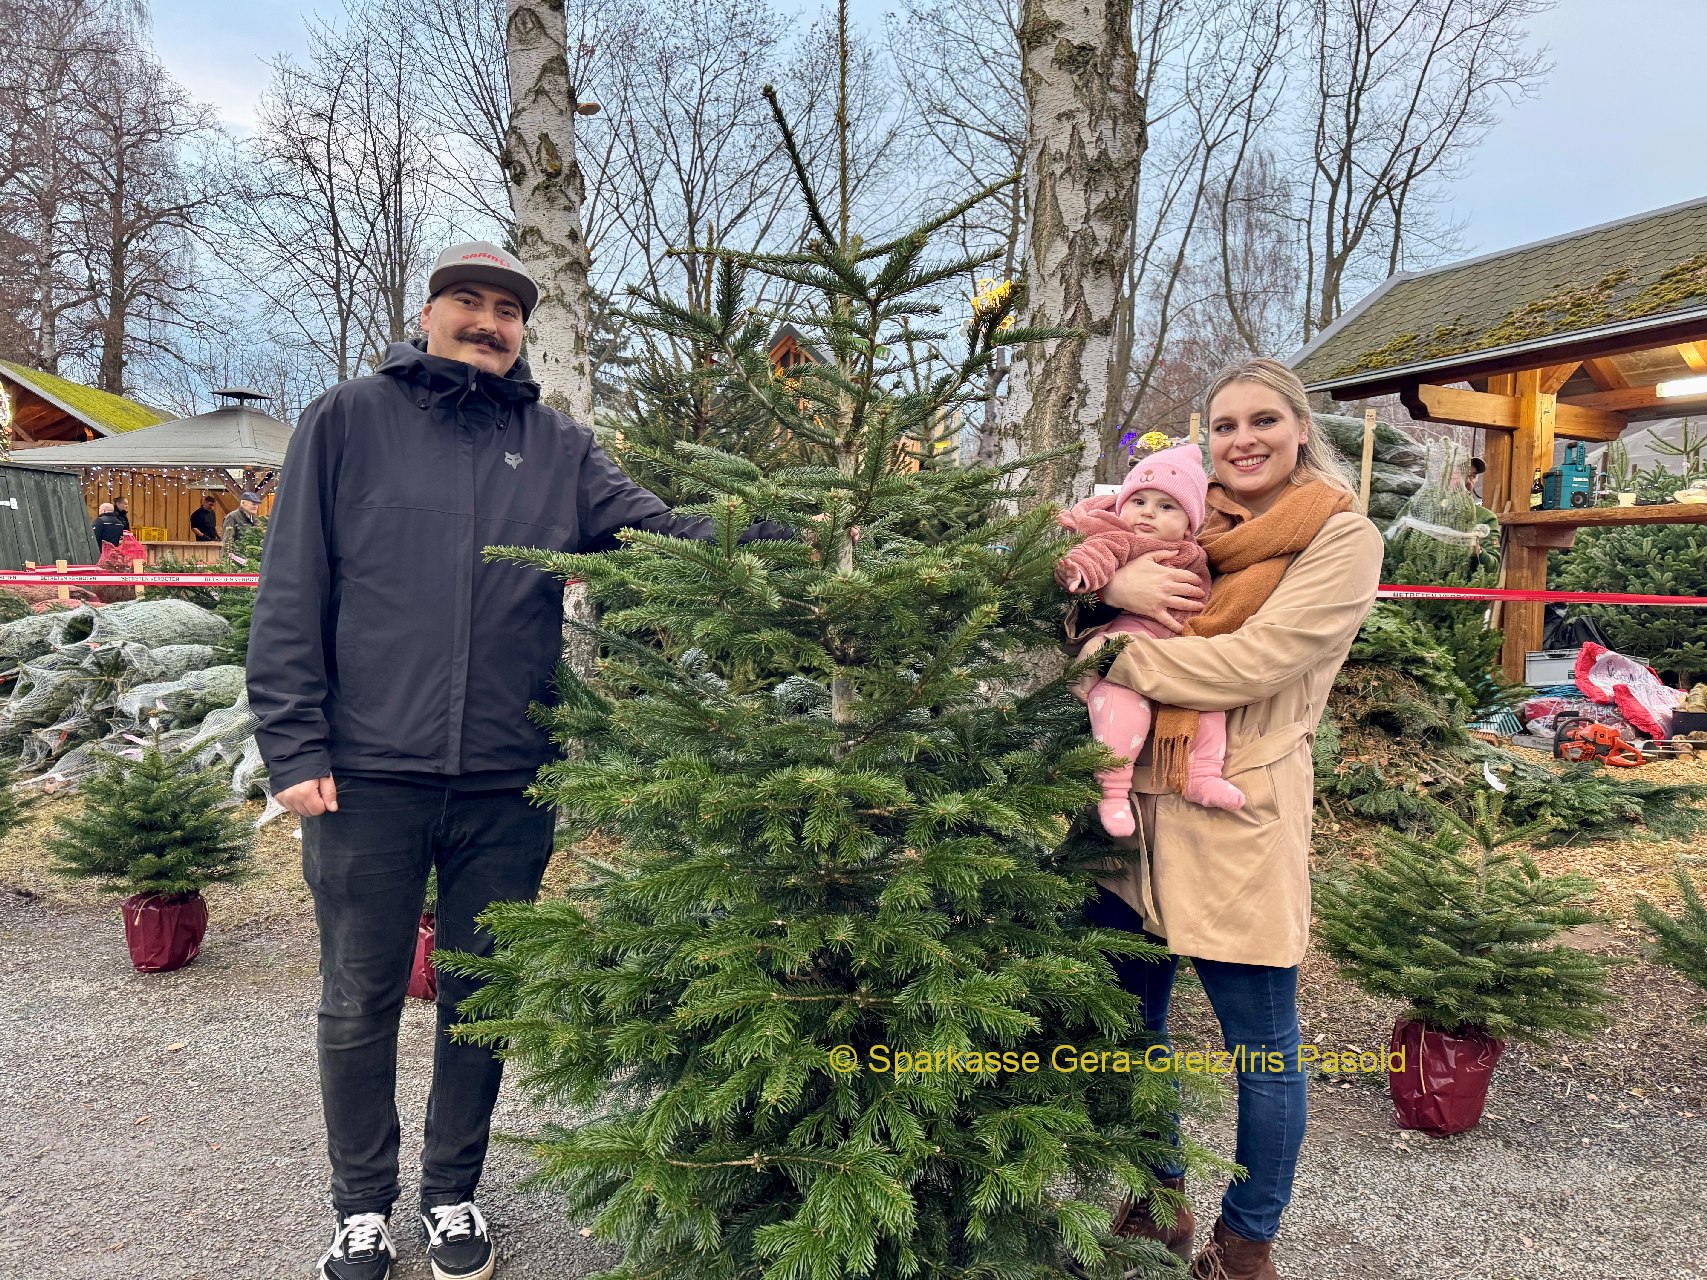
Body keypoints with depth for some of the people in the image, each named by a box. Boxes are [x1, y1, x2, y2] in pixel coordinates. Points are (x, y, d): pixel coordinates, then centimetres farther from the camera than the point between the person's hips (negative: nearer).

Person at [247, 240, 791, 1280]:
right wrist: (295, 745, -7)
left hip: (508, 780, 2)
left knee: (483, 997, 14)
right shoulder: (349, 422, 3)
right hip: (368, 772, -1)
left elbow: (656, 531, -3)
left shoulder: (559, 448, 9)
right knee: (361, 1000, 11)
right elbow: (292, 595, -1)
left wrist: (778, 535, -19)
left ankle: (454, 1195, 34)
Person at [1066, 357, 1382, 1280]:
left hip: (1235, 820, -5)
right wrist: (1115, 587, -15)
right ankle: (1160, 1200, 40)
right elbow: (1078, 618, 7)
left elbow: (1249, 664, -18)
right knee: (1133, 1020, 17)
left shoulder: (1343, 538, -5)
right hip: (1132, 801, 6)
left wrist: (1111, 652, -12)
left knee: (1261, 1051, 8)